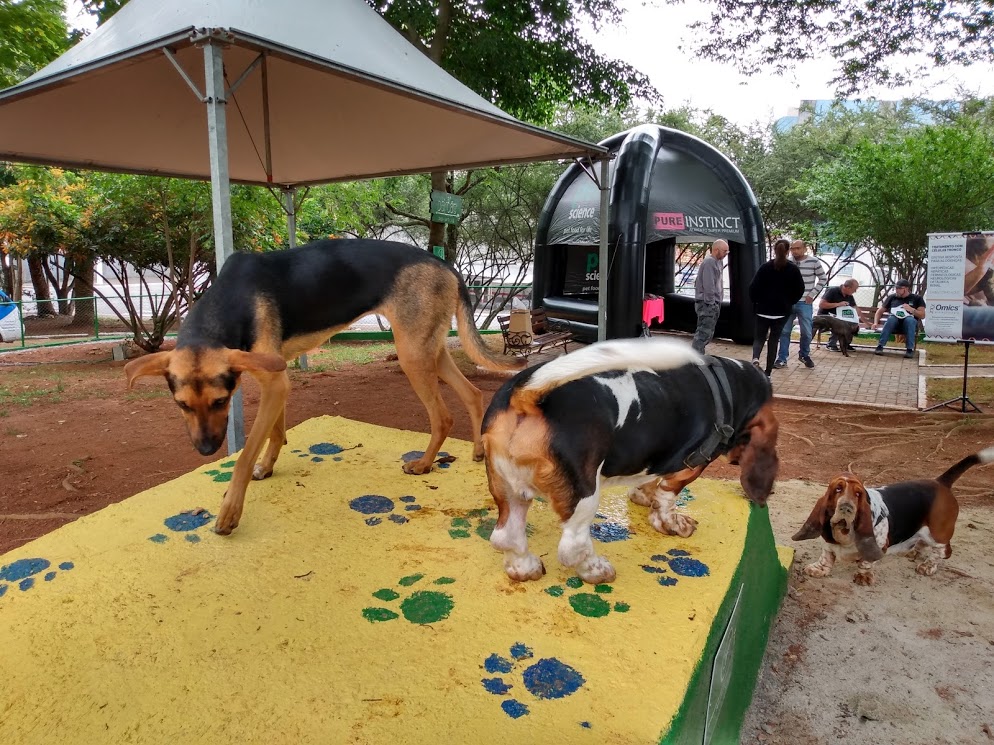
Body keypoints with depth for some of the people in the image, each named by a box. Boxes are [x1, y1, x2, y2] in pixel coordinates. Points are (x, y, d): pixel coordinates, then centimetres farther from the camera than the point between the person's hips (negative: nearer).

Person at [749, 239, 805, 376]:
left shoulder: (765, 267, -6)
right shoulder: (793, 269, -1)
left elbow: (754, 287, -8)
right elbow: (800, 289, 2)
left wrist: (756, 302, 7)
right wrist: (790, 302, 15)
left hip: (763, 309, -1)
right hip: (782, 311, 1)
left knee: (759, 337, 11)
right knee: (774, 340, 9)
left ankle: (755, 358, -19)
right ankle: (768, 373, 8)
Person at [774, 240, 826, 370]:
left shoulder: (814, 261, -7)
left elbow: (823, 279, 2)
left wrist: (812, 294, -3)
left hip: (804, 303, -2)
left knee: (806, 332, 6)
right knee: (784, 331, 3)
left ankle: (804, 355, 29)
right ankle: (782, 359, 10)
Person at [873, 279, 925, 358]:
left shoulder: (917, 298, 7)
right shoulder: (892, 297, 13)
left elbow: (922, 315, 0)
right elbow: (880, 311, 14)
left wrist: (911, 309, -17)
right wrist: (876, 323, -3)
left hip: (910, 325, -1)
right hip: (894, 325, 1)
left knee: (910, 319, -36)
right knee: (891, 318, -34)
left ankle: (910, 349, -38)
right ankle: (880, 346, -39)